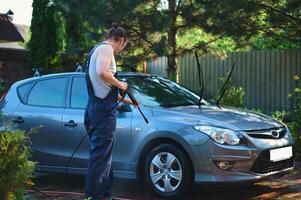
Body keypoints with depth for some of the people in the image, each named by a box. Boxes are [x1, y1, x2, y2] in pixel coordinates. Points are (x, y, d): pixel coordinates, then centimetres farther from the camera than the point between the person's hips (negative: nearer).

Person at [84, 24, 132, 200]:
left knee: (103, 153, 14)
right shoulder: (106, 48, -6)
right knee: (101, 154, -9)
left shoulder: (97, 50, 25)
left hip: (96, 107, 10)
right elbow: (102, 72, -26)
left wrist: (124, 99, 39)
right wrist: (120, 85, -11)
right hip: (104, 108, -10)